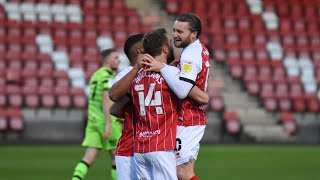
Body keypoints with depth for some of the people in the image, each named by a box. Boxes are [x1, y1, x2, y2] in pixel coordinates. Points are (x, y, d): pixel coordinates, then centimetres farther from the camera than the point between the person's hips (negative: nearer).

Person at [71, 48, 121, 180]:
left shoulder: (96, 75, 17)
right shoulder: (108, 76, -11)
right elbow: (106, 101, -20)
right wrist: (108, 125, -23)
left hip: (93, 120, 8)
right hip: (105, 120, -8)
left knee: (89, 158, 0)